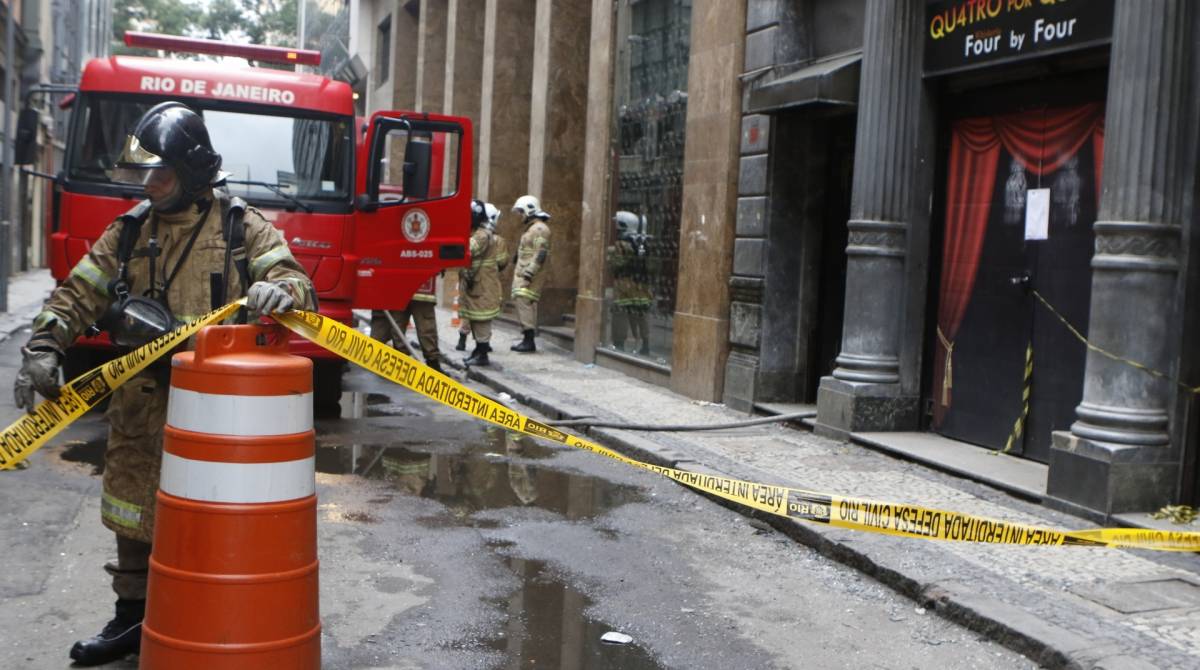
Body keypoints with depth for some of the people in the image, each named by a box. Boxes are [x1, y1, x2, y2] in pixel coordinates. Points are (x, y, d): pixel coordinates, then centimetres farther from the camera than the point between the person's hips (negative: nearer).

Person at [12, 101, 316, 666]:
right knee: (134, 514, 13)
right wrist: (42, 349, -6)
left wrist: (280, 292, -31)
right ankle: (133, 618, 29)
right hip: (140, 402, 4)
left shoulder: (242, 227, 0)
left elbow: (297, 283, -7)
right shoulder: (129, 230, 9)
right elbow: (78, 294, 9)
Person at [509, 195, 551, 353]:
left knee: (525, 304, -14)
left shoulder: (539, 228, -11)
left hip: (530, 275, -10)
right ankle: (526, 339, 14)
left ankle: (529, 341, -14)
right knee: (522, 304, 10)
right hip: (523, 274, 10)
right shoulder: (531, 228, 22)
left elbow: (540, 254, -21)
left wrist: (529, 274, -25)